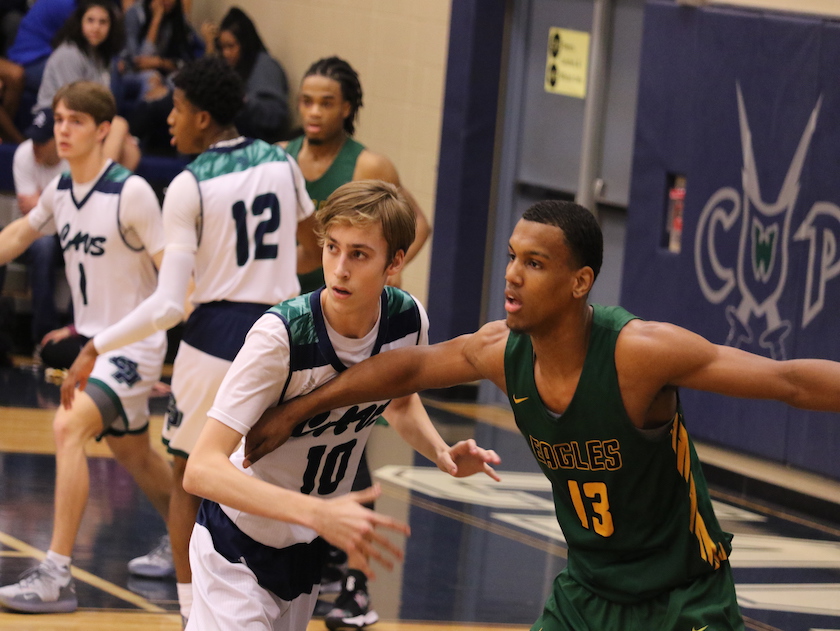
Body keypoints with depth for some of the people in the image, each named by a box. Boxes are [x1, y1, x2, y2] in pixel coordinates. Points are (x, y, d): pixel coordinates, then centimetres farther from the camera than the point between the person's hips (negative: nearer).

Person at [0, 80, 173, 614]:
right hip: (93, 340, 8)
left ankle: (57, 575, -26)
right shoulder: (60, 191, 3)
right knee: (130, 450, 22)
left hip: (134, 345, -8)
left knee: (69, 426, -24)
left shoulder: (132, 192, -19)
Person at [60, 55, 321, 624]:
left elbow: (167, 305, -17)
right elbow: (313, 252, 17)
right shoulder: (282, 163, 2)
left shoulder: (189, 187, -14)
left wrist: (96, 349, -11)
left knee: (189, 476, 12)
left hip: (215, 336, -4)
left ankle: (192, 612, 8)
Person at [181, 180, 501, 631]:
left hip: (311, 544, 6)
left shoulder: (407, 320, -12)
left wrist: (441, 452, -8)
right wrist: (318, 513, -45)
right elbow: (202, 469, -35)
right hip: (241, 550, -6)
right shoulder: (281, 335, -29)